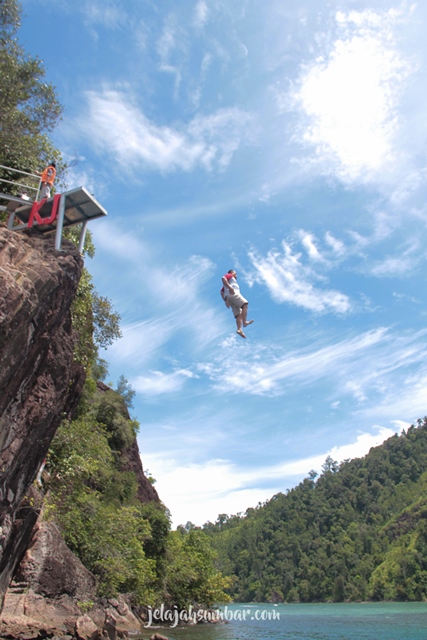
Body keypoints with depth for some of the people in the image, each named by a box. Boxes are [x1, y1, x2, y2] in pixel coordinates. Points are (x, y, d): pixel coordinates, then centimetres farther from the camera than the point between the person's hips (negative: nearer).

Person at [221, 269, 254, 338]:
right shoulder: (229, 276, 16)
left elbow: (221, 292, 32)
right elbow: (223, 278, -6)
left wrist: (225, 301, 19)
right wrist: (230, 288, -16)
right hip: (232, 294, -8)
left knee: (239, 314, -8)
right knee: (245, 304, -23)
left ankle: (239, 329, -28)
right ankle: (245, 322, -38)